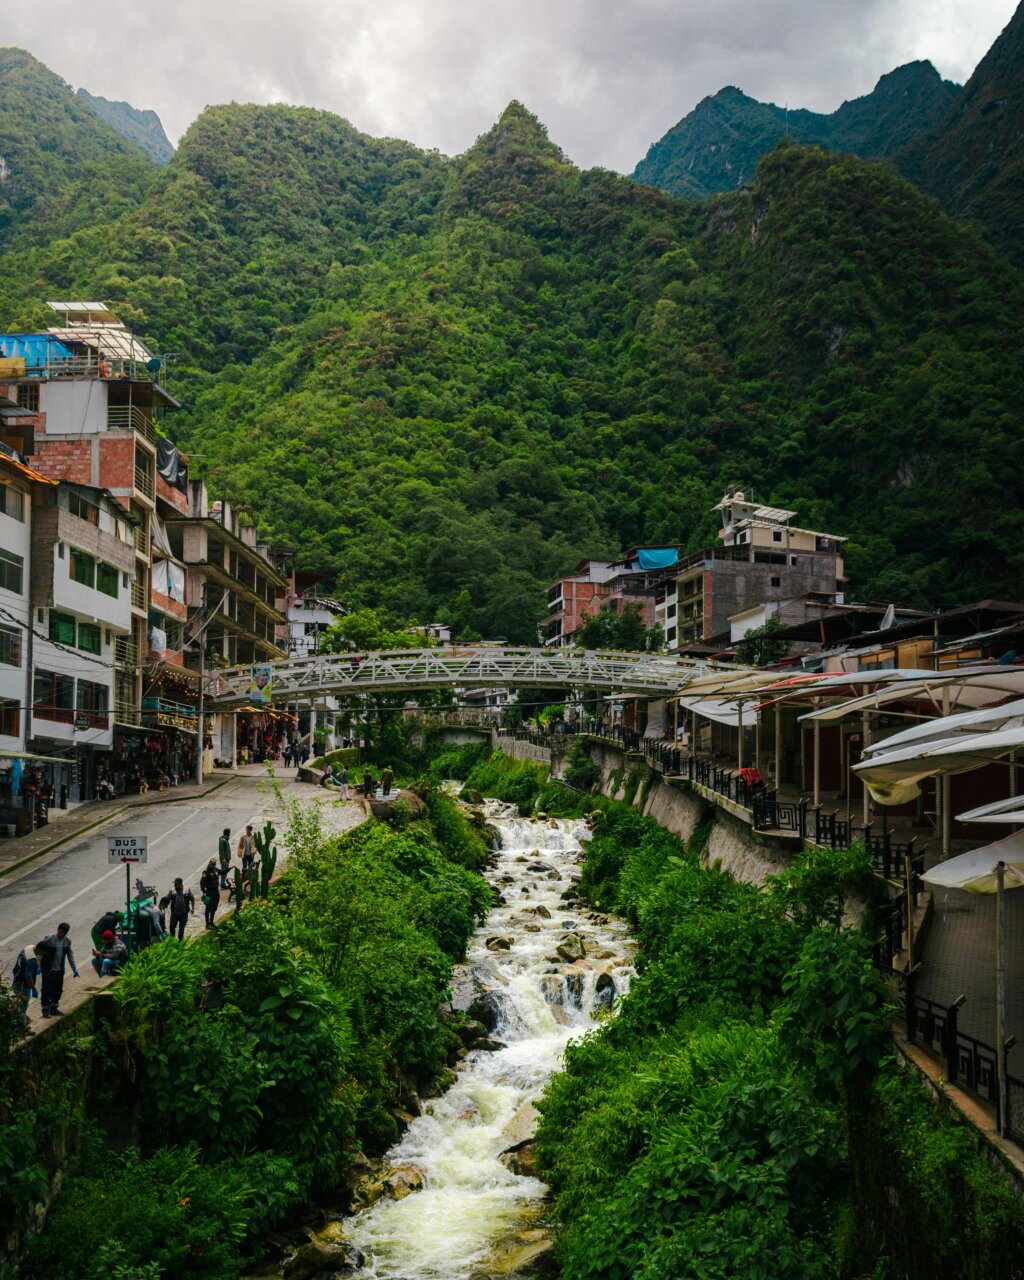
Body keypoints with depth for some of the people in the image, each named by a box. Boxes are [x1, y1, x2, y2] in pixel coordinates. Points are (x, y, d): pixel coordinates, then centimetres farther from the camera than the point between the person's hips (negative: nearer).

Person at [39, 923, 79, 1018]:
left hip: (60, 970, 5)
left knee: (58, 990, 10)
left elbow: (70, 955, 8)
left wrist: (74, 969, 6)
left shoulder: (67, 941, 0)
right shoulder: (49, 939, -16)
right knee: (47, 990, 1)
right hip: (48, 970, -5)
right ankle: (46, 1010, 13)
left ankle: (53, 1008, 25)